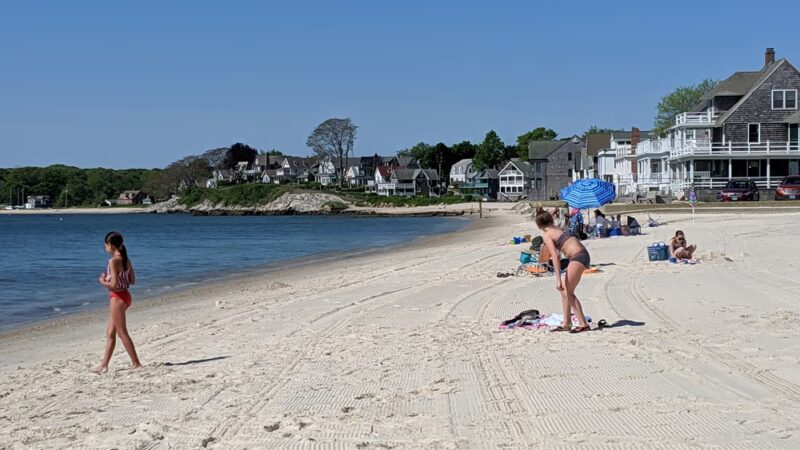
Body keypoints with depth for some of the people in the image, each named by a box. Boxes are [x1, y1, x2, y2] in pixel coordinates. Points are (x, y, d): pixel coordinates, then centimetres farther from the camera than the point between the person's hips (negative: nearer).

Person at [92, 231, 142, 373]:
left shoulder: (113, 261, -18)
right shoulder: (126, 260, 7)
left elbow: (114, 285, -23)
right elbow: (132, 281, 12)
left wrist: (102, 281, -3)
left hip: (117, 297, -9)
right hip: (125, 296, 9)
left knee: (122, 333, 0)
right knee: (110, 333, 14)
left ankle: (136, 364, 3)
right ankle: (104, 365, 19)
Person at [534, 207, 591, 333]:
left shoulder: (547, 235, -4)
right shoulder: (559, 230, 20)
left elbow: (555, 257, -13)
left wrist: (558, 280, -17)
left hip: (577, 258, -8)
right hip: (583, 255, 8)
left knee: (567, 292, -3)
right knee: (565, 291, 15)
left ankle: (583, 324, -4)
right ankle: (566, 323, 19)